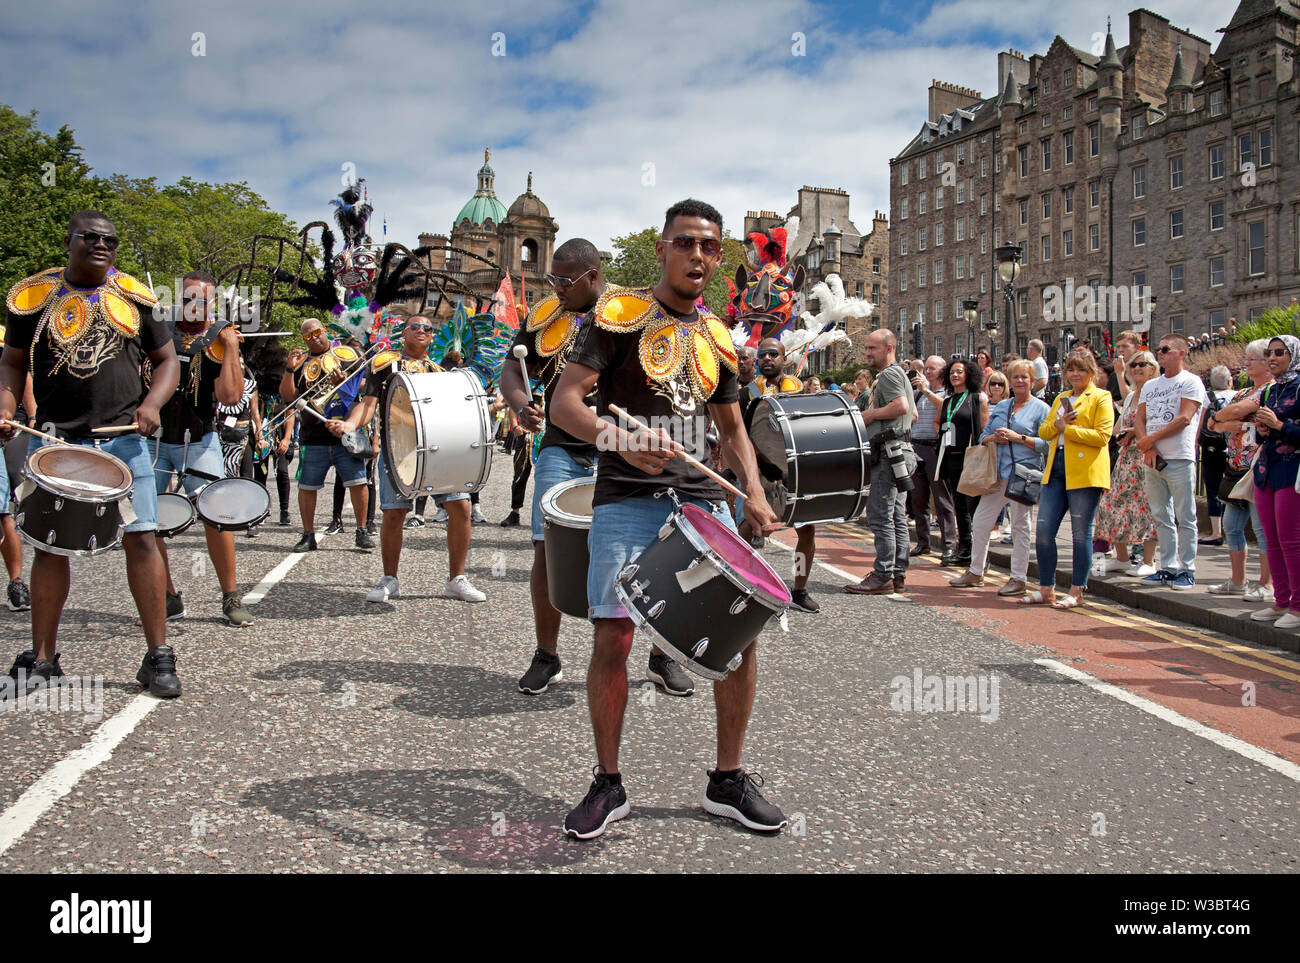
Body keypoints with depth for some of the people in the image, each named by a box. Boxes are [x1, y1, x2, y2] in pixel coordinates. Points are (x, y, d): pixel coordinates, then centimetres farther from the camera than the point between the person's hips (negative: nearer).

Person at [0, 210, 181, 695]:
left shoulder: (135, 296, 8)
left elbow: (166, 360, 11)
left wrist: (152, 404, -8)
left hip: (124, 439, 0)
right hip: (54, 441, 1)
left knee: (141, 538, -7)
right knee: (49, 544, 5)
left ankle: (158, 656, 2)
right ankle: (42, 659, 17)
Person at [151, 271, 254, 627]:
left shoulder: (220, 342, 1)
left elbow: (229, 396, -15)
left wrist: (231, 349, -15)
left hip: (199, 441, -2)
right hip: (152, 439, 3)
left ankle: (231, 598, 1)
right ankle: (168, 598, 13)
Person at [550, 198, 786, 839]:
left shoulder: (717, 339, 16)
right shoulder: (621, 314, 0)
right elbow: (563, 402, -10)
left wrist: (754, 493, 4)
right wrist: (620, 441, -28)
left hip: (702, 499, 5)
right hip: (627, 500, -4)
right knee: (613, 639, -9)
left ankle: (728, 780, 15)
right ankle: (608, 783, 12)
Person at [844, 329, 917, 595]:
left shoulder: (888, 374, -9)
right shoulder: (899, 374, 23)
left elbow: (902, 406, -24)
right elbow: (913, 413, 27)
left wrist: (871, 414, -11)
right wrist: (874, 416, 20)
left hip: (890, 452, -11)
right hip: (902, 452, 11)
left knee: (880, 515, -10)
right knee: (897, 516, 11)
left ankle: (883, 575, -10)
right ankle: (898, 574, 14)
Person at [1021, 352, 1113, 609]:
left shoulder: (1101, 398, 1)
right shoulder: (1061, 398, 22)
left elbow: (1102, 436, -10)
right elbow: (1043, 431, 15)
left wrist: (1067, 429, -9)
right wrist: (1057, 423, -5)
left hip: (1085, 471, -6)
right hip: (1056, 470, 6)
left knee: (1081, 534, -1)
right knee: (1044, 530, 1)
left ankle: (1076, 592, 7)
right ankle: (1046, 589, 11)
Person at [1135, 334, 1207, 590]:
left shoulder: (1191, 382, -1)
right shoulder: (1150, 386, 18)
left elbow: (1184, 419, -12)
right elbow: (1139, 421, 12)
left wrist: (1151, 438, -12)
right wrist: (1148, 448, -6)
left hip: (1180, 459, -6)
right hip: (1153, 459, 6)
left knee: (1185, 518, -3)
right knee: (1162, 518, 9)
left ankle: (1187, 570, 1)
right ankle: (1168, 568, 14)